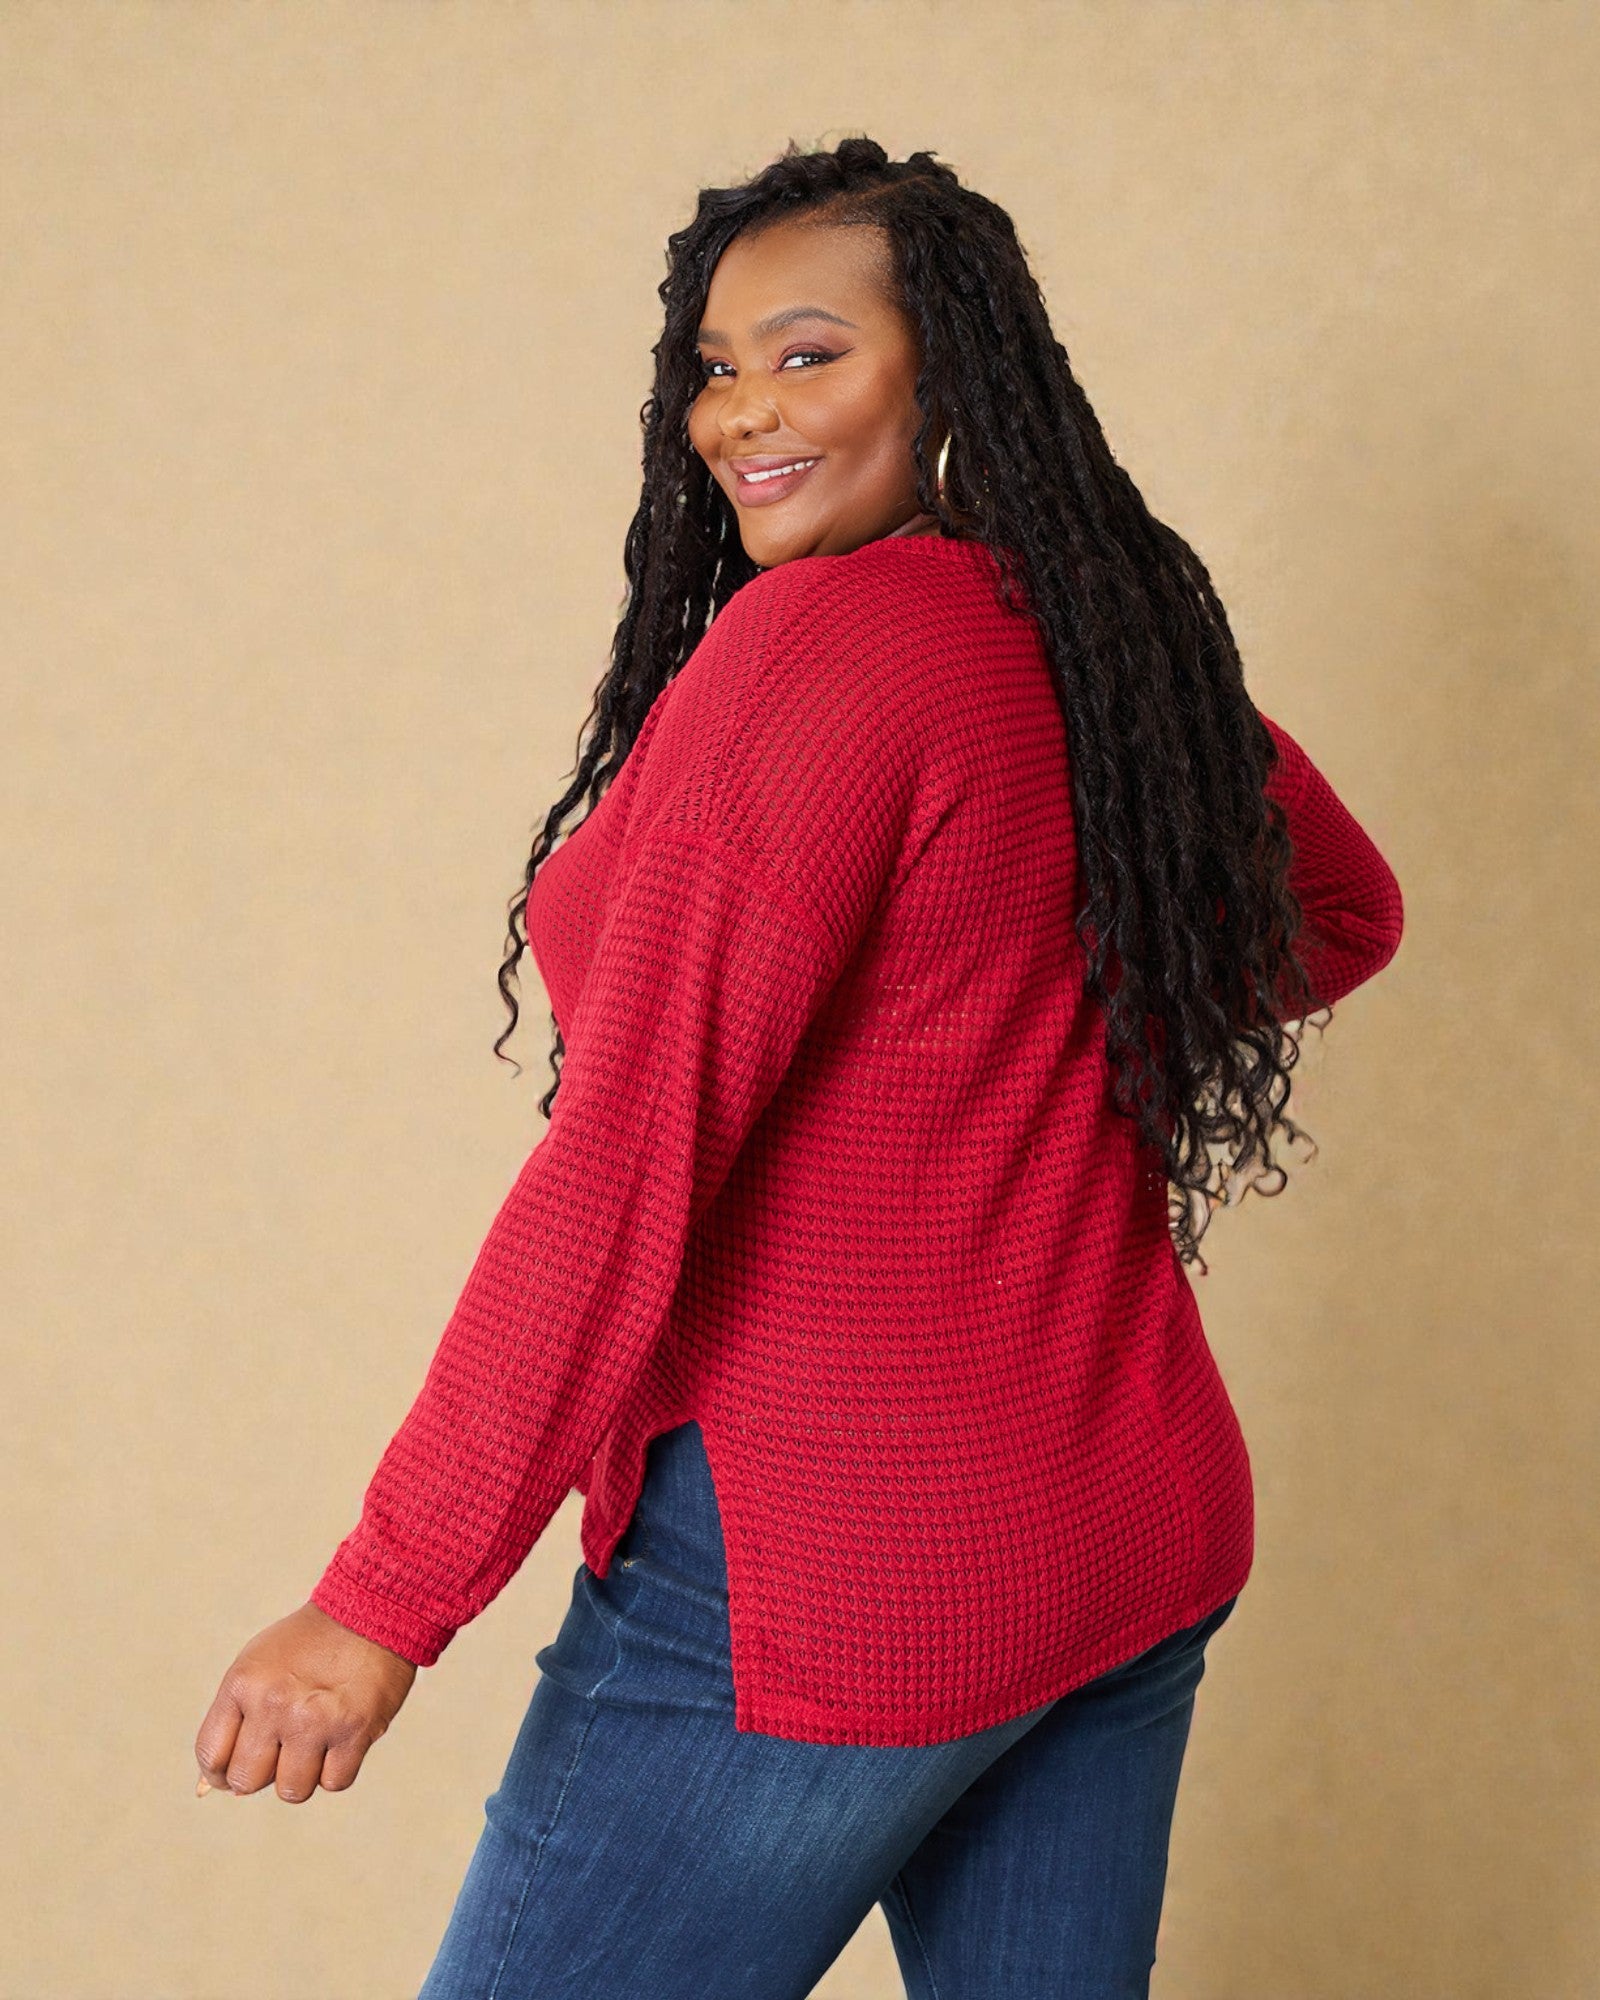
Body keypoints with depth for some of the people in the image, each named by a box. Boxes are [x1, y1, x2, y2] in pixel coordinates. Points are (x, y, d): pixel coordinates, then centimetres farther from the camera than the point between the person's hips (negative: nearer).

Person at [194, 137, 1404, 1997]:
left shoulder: (821, 641, -18)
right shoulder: (1116, 637, 6)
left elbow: (631, 1157, -24)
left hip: (826, 1581, -8)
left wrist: (385, 1601, -21)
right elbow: (1340, 910, 26)